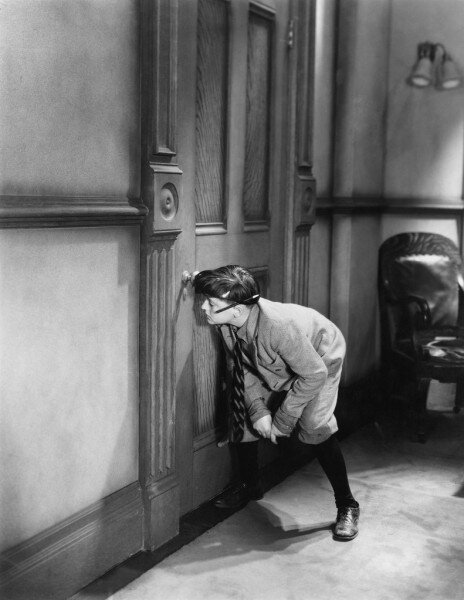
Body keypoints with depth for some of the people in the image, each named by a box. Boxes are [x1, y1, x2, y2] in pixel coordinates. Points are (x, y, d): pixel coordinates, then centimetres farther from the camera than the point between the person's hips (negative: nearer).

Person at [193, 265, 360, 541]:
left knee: (315, 427, -22)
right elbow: (240, 366, -9)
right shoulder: (226, 322, -25)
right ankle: (251, 486, 24)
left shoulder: (278, 324, -45)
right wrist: (258, 410, -21)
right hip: (274, 367, 7)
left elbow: (314, 375, -35)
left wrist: (281, 422, -27)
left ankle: (347, 505, -4)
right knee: (242, 412, 0)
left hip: (320, 358, -6)